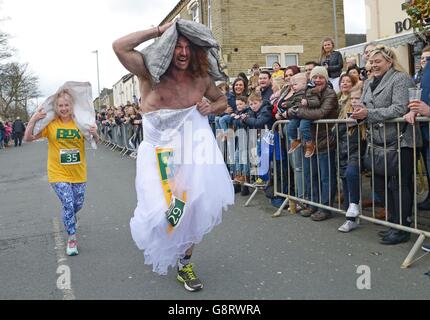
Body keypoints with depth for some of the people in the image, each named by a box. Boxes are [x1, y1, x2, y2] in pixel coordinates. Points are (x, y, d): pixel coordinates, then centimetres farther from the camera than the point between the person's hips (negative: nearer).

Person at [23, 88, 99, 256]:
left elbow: (96, 141, 4)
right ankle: (72, 239, 8)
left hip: (78, 173, 3)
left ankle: (69, 218, 53)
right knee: (68, 204, -10)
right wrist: (33, 119, -27)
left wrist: (95, 134, -20)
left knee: (78, 205, 17)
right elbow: (28, 138, -12)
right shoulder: (50, 123, -10)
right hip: (58, 174, -3)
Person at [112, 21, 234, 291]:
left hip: (195, 151, 3)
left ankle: (185, 262, 26)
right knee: (162, 212, -12)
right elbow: (120, 47, -17)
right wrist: (159, 31, -12)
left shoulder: (201, 79, 6)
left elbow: (222, 100, 24)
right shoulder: (151, 74, -5)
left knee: (195, 208, 3)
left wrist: (212, 108, 0)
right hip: (161, 153, -3)